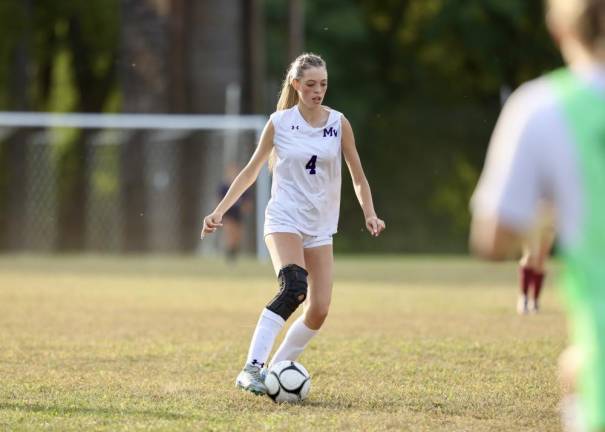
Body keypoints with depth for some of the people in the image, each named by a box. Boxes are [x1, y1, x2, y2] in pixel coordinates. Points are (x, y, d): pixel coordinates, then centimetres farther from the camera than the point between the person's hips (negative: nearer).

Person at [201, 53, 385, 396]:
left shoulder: (339, 123, 2)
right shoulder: (279, 123, -2)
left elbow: (358, 176, 9)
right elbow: (251, 172, 6)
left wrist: (370, 214, -6)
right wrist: (220, 211, 1)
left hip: (320, 226, 4)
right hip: (285, 219, -4)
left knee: (319, 310, -6)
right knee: (294, 288, -30)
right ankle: (252, 369, -31)